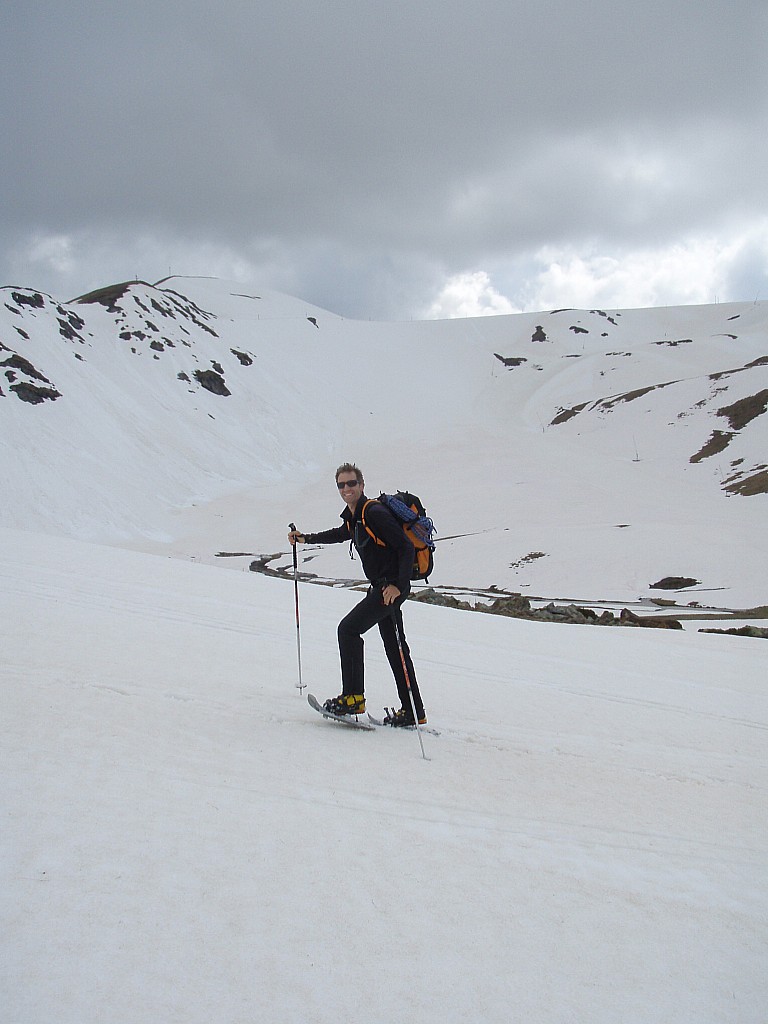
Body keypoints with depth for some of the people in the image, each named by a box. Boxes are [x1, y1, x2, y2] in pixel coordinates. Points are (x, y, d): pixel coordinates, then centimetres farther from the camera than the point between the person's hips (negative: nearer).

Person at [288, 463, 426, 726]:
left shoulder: (375, 513, -16)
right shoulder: (353, 517, 12)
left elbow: (406, 548, -20)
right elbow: (340, 534, 37)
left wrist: (398, 585, -27)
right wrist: (306, 538, 34)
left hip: (391, 587, -10)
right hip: (381, 587, 10)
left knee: (348, 628, -11)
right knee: (394, 647, 10)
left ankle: (354, 697, -8)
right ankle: (413, 712, 14)